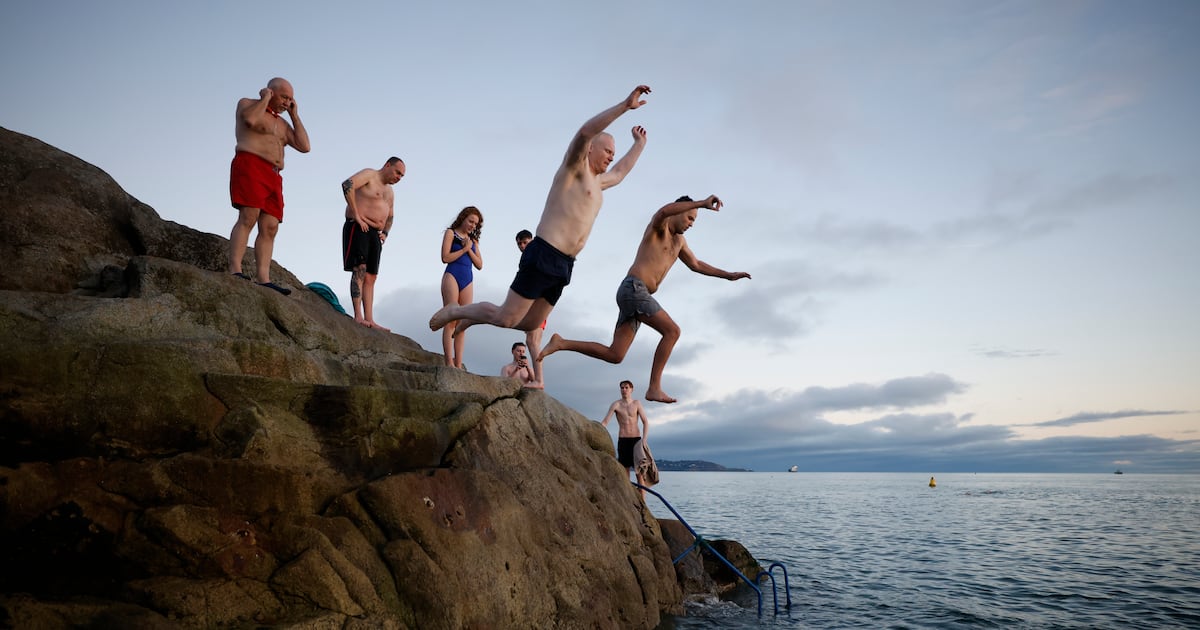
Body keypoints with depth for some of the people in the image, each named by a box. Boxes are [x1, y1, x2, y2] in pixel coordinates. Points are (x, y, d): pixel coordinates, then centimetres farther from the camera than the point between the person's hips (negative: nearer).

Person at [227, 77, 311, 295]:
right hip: (249, 165, -7)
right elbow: (251, 120, -14)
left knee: (270, 227, -5)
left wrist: (294, 115, 19)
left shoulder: (282, 124, 29)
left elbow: (304, 146, 16)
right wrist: (265, 98, 1)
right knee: (248, 218, -21)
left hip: (273, 176, 7)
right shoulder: (247, 104, 11)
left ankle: (264, 279, -11)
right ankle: (235, 270, -26)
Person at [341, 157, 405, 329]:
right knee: (360, 270, -18)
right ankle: (358, 316, -23)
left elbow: (390, 217, 35)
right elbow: (347, 184, -20)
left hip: (375, 234, 9)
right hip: (358, 228, -9)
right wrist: (356, 215, -22)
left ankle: (369, 319, 0)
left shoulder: (390, 191, 25)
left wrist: (385, 233, 15)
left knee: (370, 277, 3)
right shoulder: (369, 174, -2)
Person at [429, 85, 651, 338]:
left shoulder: (595, 182, 26)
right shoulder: (574, 166, 1)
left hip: (564, 265, 9)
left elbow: (619, 173, 48)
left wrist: (639, 143, 51)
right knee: (506, 319, -8)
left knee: (529, 324, 12)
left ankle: (473, 317, 30)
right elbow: (585, 131, -18)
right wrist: (625, 104, -20)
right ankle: (455, 311, 15)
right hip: (544, 256, -9)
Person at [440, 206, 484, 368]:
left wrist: (470, 250, 0)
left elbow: (479, 265, 12)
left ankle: (458, 364, -4)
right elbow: (445, 257, -6)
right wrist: (464, 249, -5)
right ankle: (449, 362, -16)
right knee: (451, 320, -12)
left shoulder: (473, 240, 20)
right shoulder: (451, 233, 6)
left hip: (468, 280, 5)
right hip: (452, 276, -5)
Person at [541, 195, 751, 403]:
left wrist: (729, 275, 34)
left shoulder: (679, 240, 29)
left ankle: (561, 343, 5)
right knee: (672, 331, -15)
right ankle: (654, 387, -15)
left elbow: (696, 265, 39)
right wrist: (703, 203, -29)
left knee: (614, 355, 1)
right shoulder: (659, 226, 2)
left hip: (635, 294, 9)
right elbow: (664, 211, -24)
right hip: (633, 289, -9)